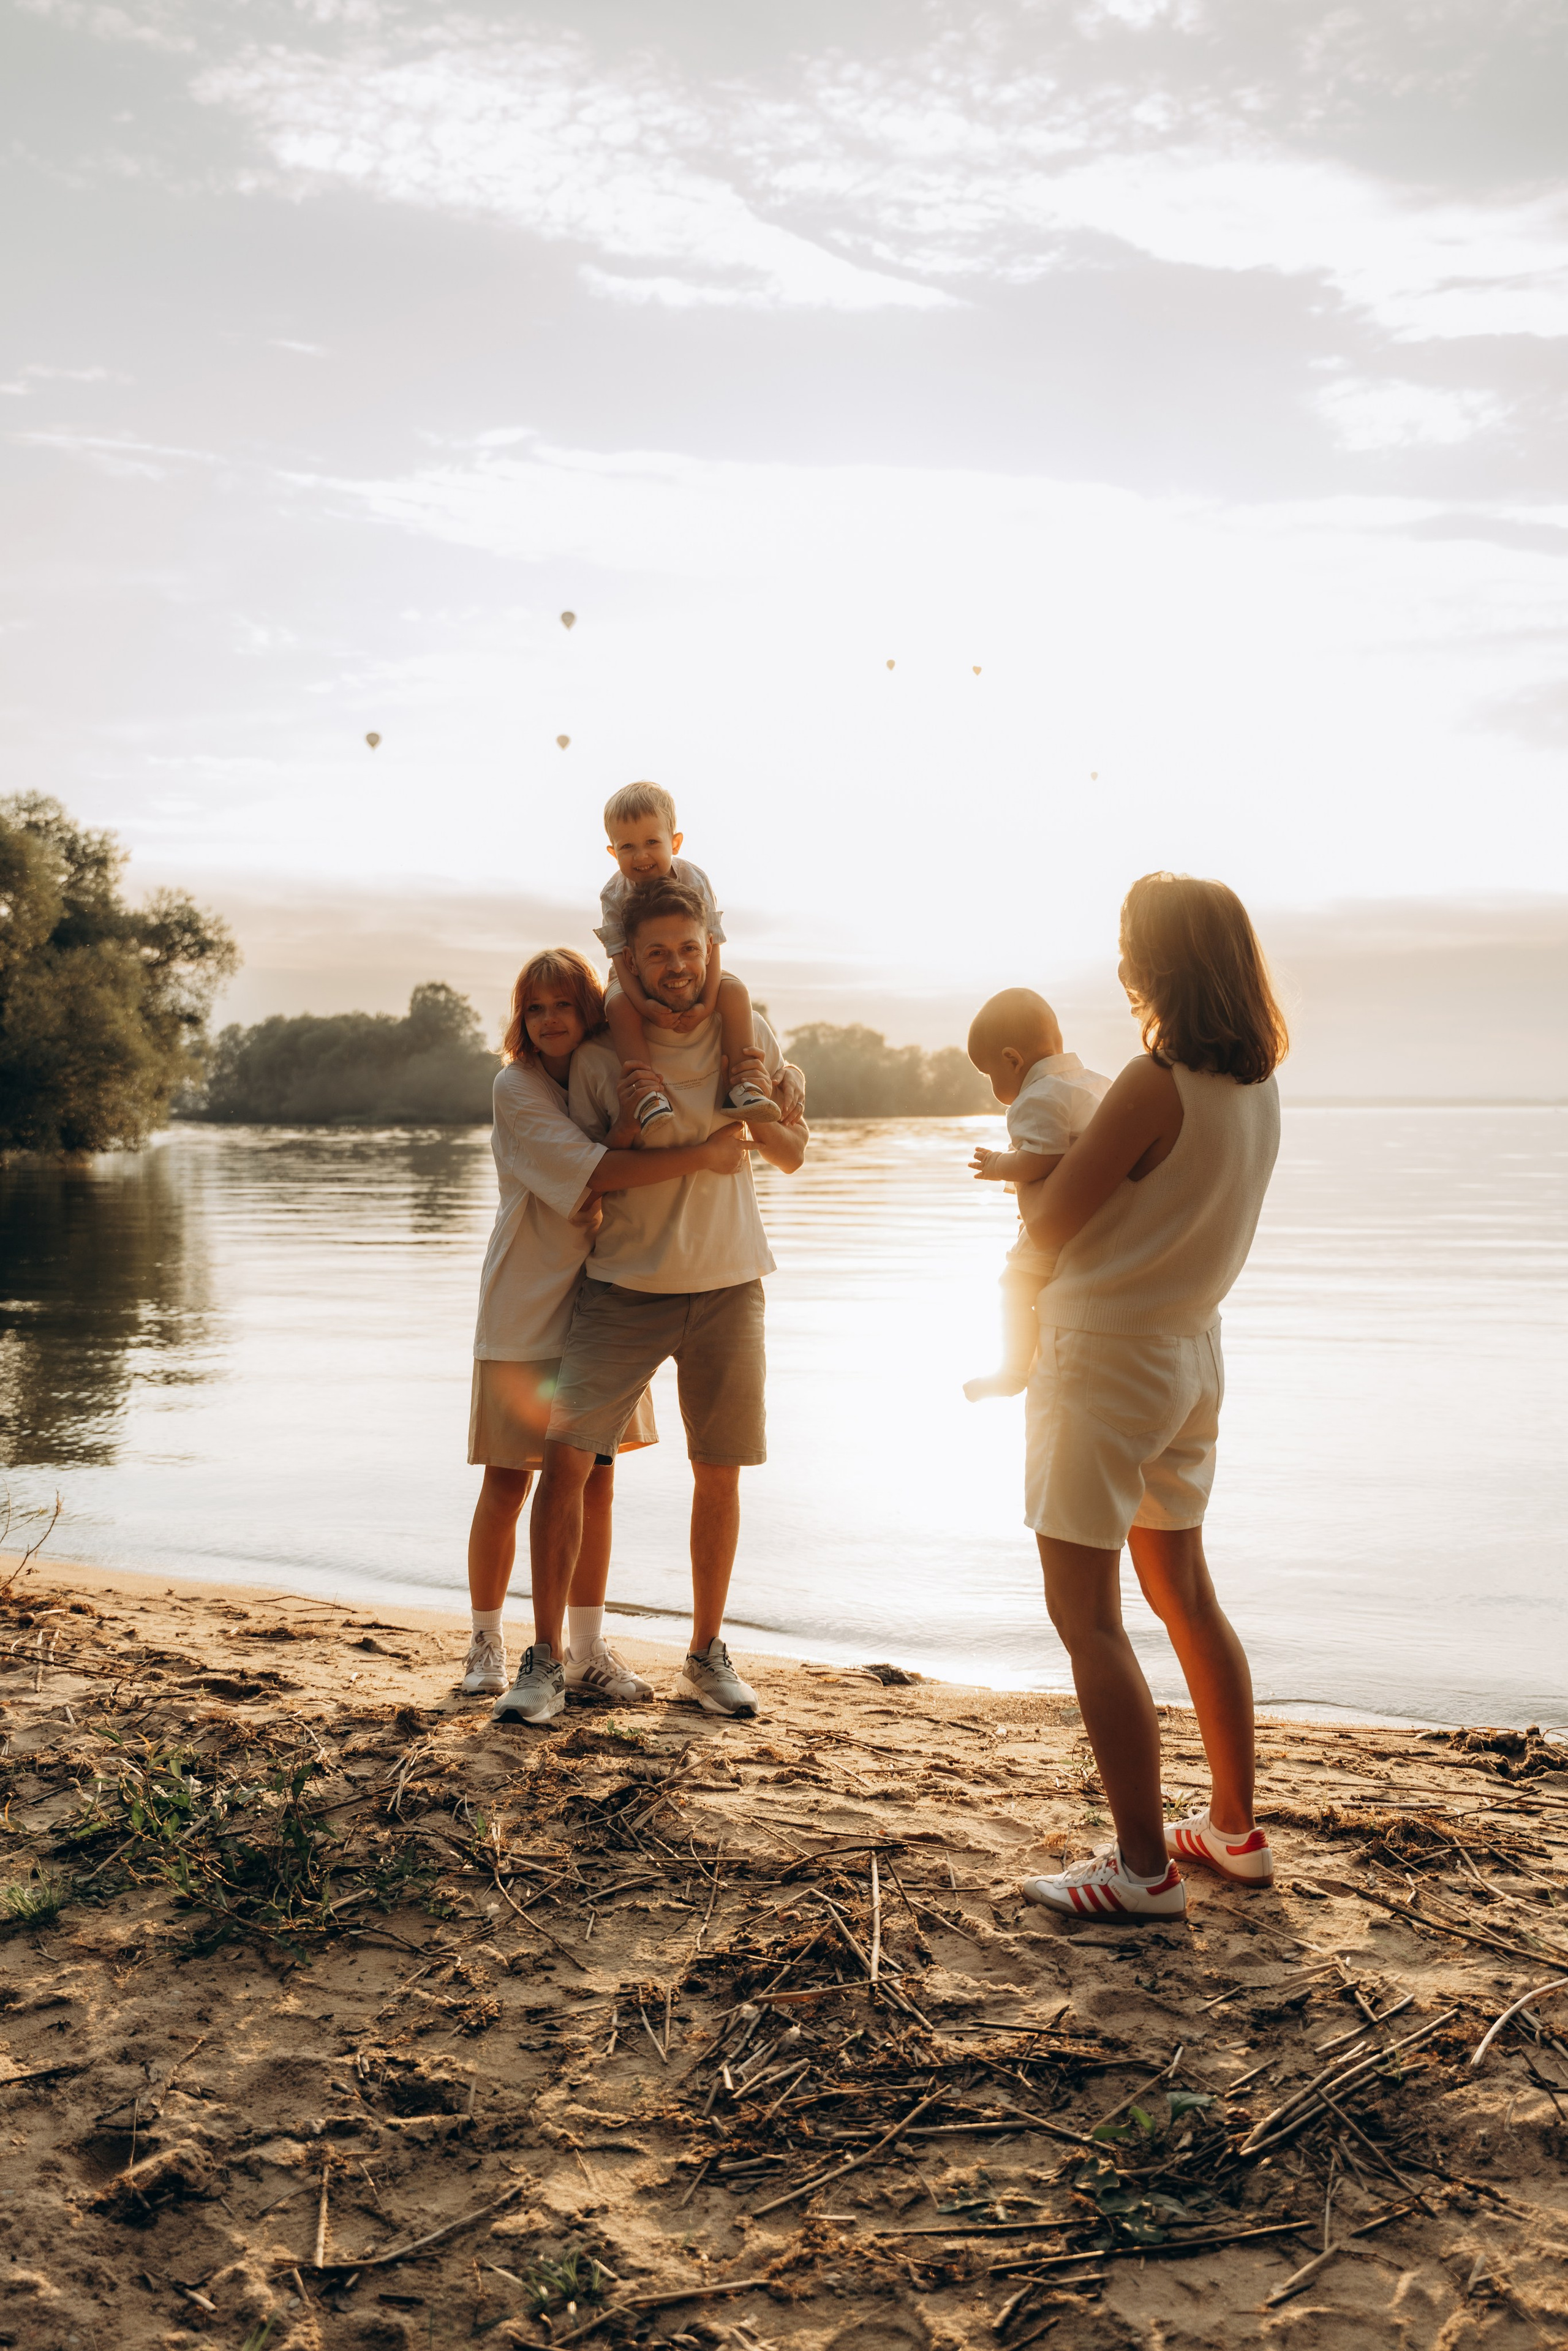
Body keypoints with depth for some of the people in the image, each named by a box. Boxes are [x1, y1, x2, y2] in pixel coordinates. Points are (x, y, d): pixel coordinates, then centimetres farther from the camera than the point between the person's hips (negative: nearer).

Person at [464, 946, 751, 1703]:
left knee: (595, 1483, 7)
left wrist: (633, 1119, -21)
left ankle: (587, 1652, 19)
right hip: (526, 1308, -4)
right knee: (508, 1485, 4)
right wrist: (702, 1156, -26)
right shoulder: (517, 1087, -10)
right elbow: (590, 1172, -23)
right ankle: (486, 1646, 21)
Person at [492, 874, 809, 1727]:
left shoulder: (747, 1035, 4)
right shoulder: (601, 1055, -3)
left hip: (728, 1282, 2)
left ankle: (707, 1655, 23)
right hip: (625, 1284, -1)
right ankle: (544, 1661, -1)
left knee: (718, 1472, 7)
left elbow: (792, 1156, 11)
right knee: (565, 1456, -12)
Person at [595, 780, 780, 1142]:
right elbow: (620, 956, -23)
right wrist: (645, 1005, -40)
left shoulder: (694, 880, -18)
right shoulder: (614, 895, -19)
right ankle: (648, 1093, -41)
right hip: (637, 977, -1)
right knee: (618, 1005, -33)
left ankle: (745, 1083, -26)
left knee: (735, 990, -26)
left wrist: (706, 1003, -31)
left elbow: (712, 945, -19)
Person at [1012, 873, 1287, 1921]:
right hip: (1191, 1354, 9)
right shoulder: (1260, 1086, 3)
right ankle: (1236, 1830, 28)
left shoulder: (1155, 1084, -22)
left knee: (1087, 1616, 0)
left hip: (1106, 1359, -8)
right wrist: (1067, 1157, 11)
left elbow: (1049, 1224, -16)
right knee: (1183, 1590, 20)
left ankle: (1145, 1866, 4)